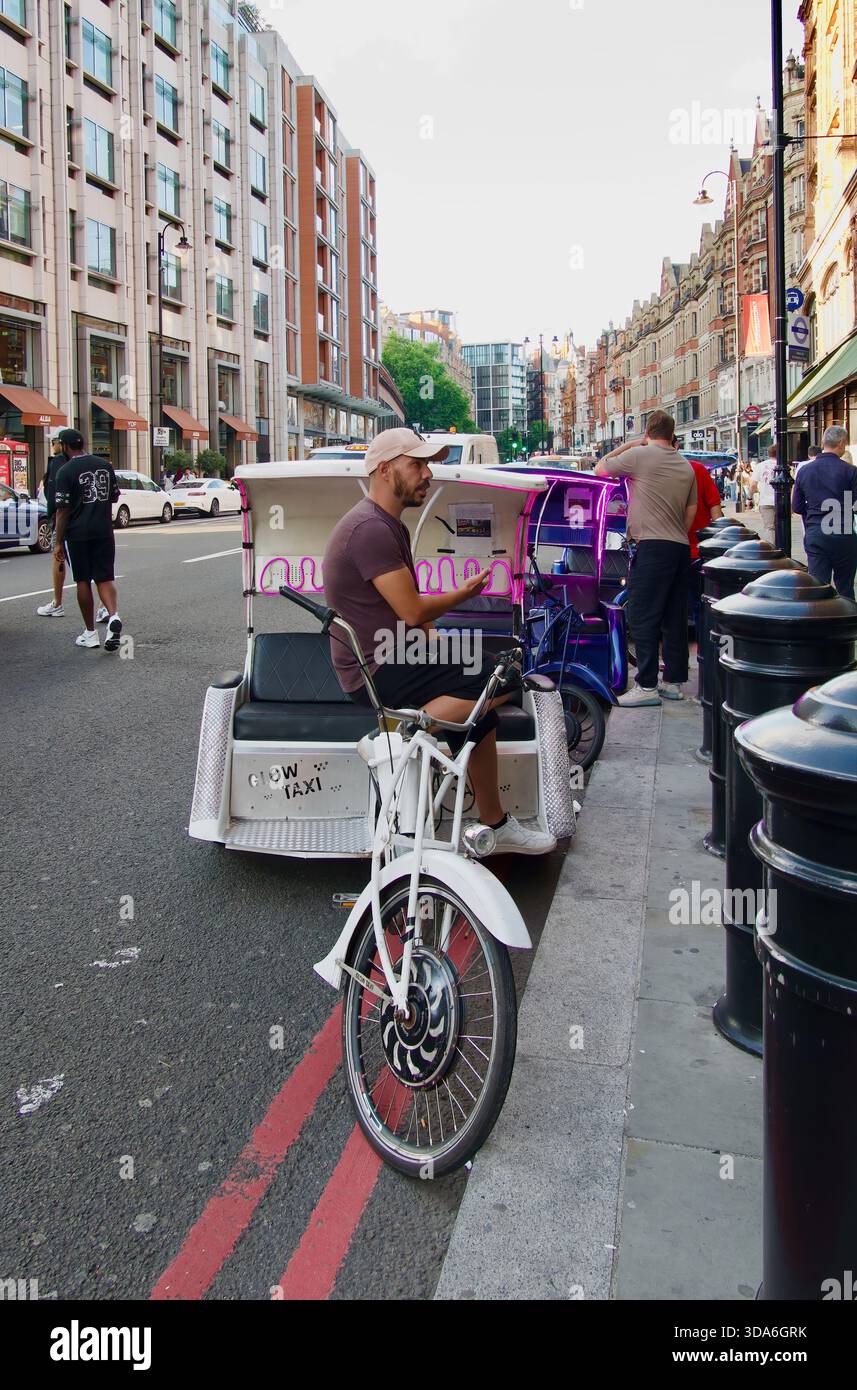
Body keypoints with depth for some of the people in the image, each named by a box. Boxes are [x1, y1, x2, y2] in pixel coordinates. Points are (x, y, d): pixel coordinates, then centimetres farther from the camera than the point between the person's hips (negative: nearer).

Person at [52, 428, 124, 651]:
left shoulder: (66, 471, -10)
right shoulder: (104, 465, 6)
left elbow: (63, 509, -12)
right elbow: (115, 497, 16)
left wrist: (58, 542, -8)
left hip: (77, 534, -4)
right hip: (104, 532, 4)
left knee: (83, 581, 6)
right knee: (105, 578, 7)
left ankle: (90, 633, 11)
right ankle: (113, 616, -20)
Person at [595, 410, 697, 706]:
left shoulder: (639, 455, -5)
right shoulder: (686, 466, 15)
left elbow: (600, 468, 7)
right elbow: (691, 510, 19)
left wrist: (626, 445, 18)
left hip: (652, 547, -7)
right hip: (681, 548, 7)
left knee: (643, 617, -6)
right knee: (675, 617, 11)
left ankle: (647, 686, -9)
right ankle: (675, 681, 16)